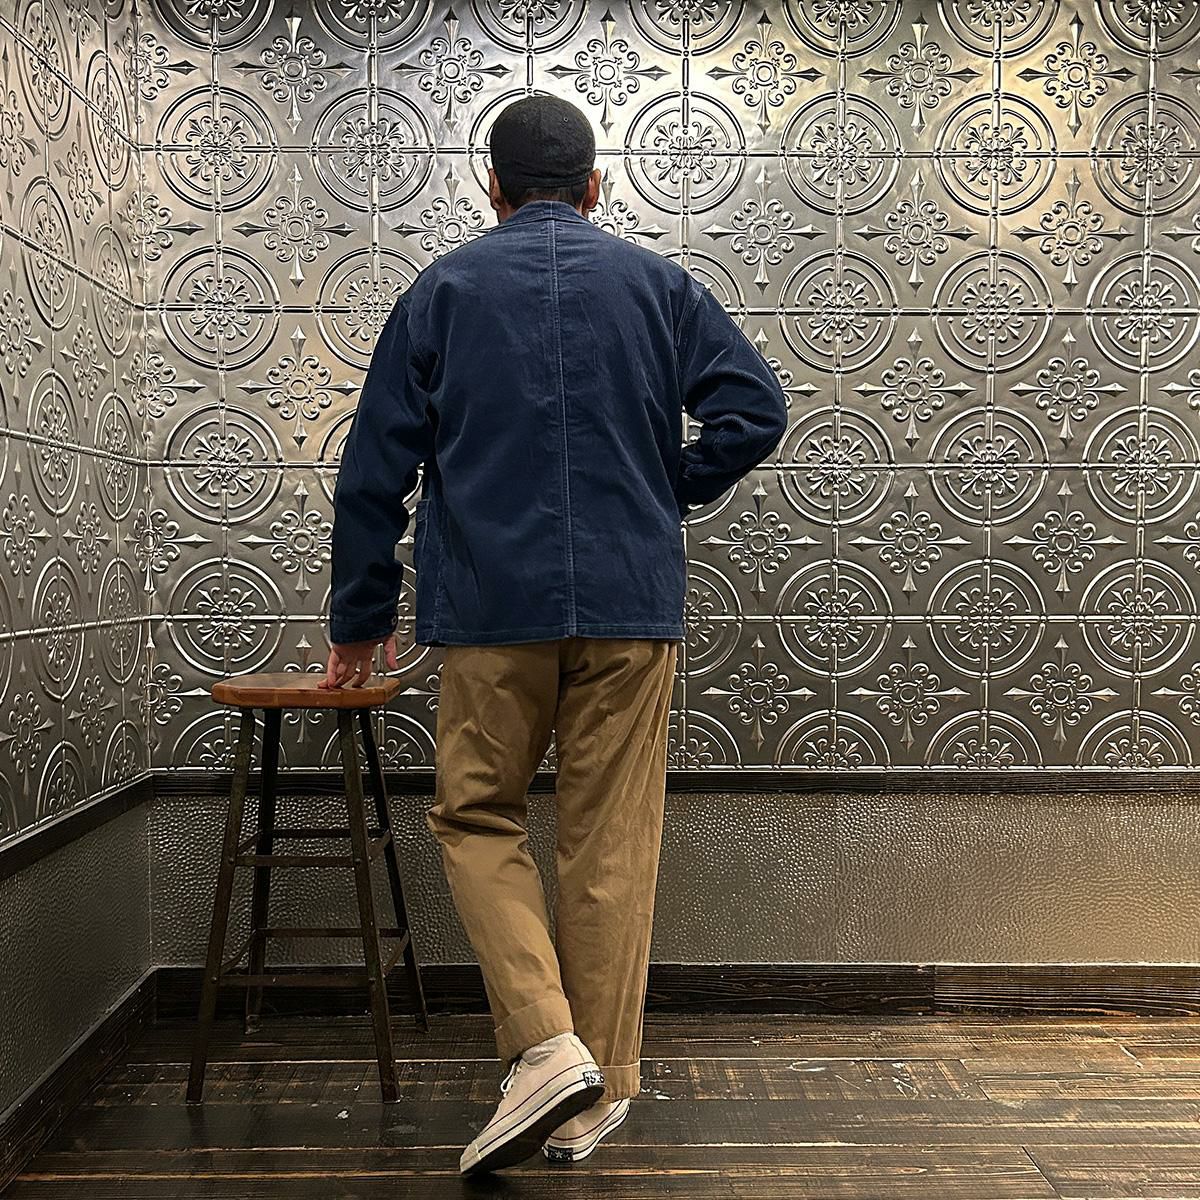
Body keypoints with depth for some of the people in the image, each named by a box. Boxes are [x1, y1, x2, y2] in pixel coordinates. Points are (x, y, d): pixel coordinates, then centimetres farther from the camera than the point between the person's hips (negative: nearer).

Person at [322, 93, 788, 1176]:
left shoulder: (443, 289, 9)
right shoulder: (657, 284, 10)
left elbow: (376, 467, 7)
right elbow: (756, 410, 0)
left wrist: (360, 619, 14)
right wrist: (669, 494, 14)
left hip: (491, 605, -1)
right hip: (632, 603, 1)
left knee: (477, 816, 13)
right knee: (612, 841, 8)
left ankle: (547, 1045, -1)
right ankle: (599, 1090, 17)